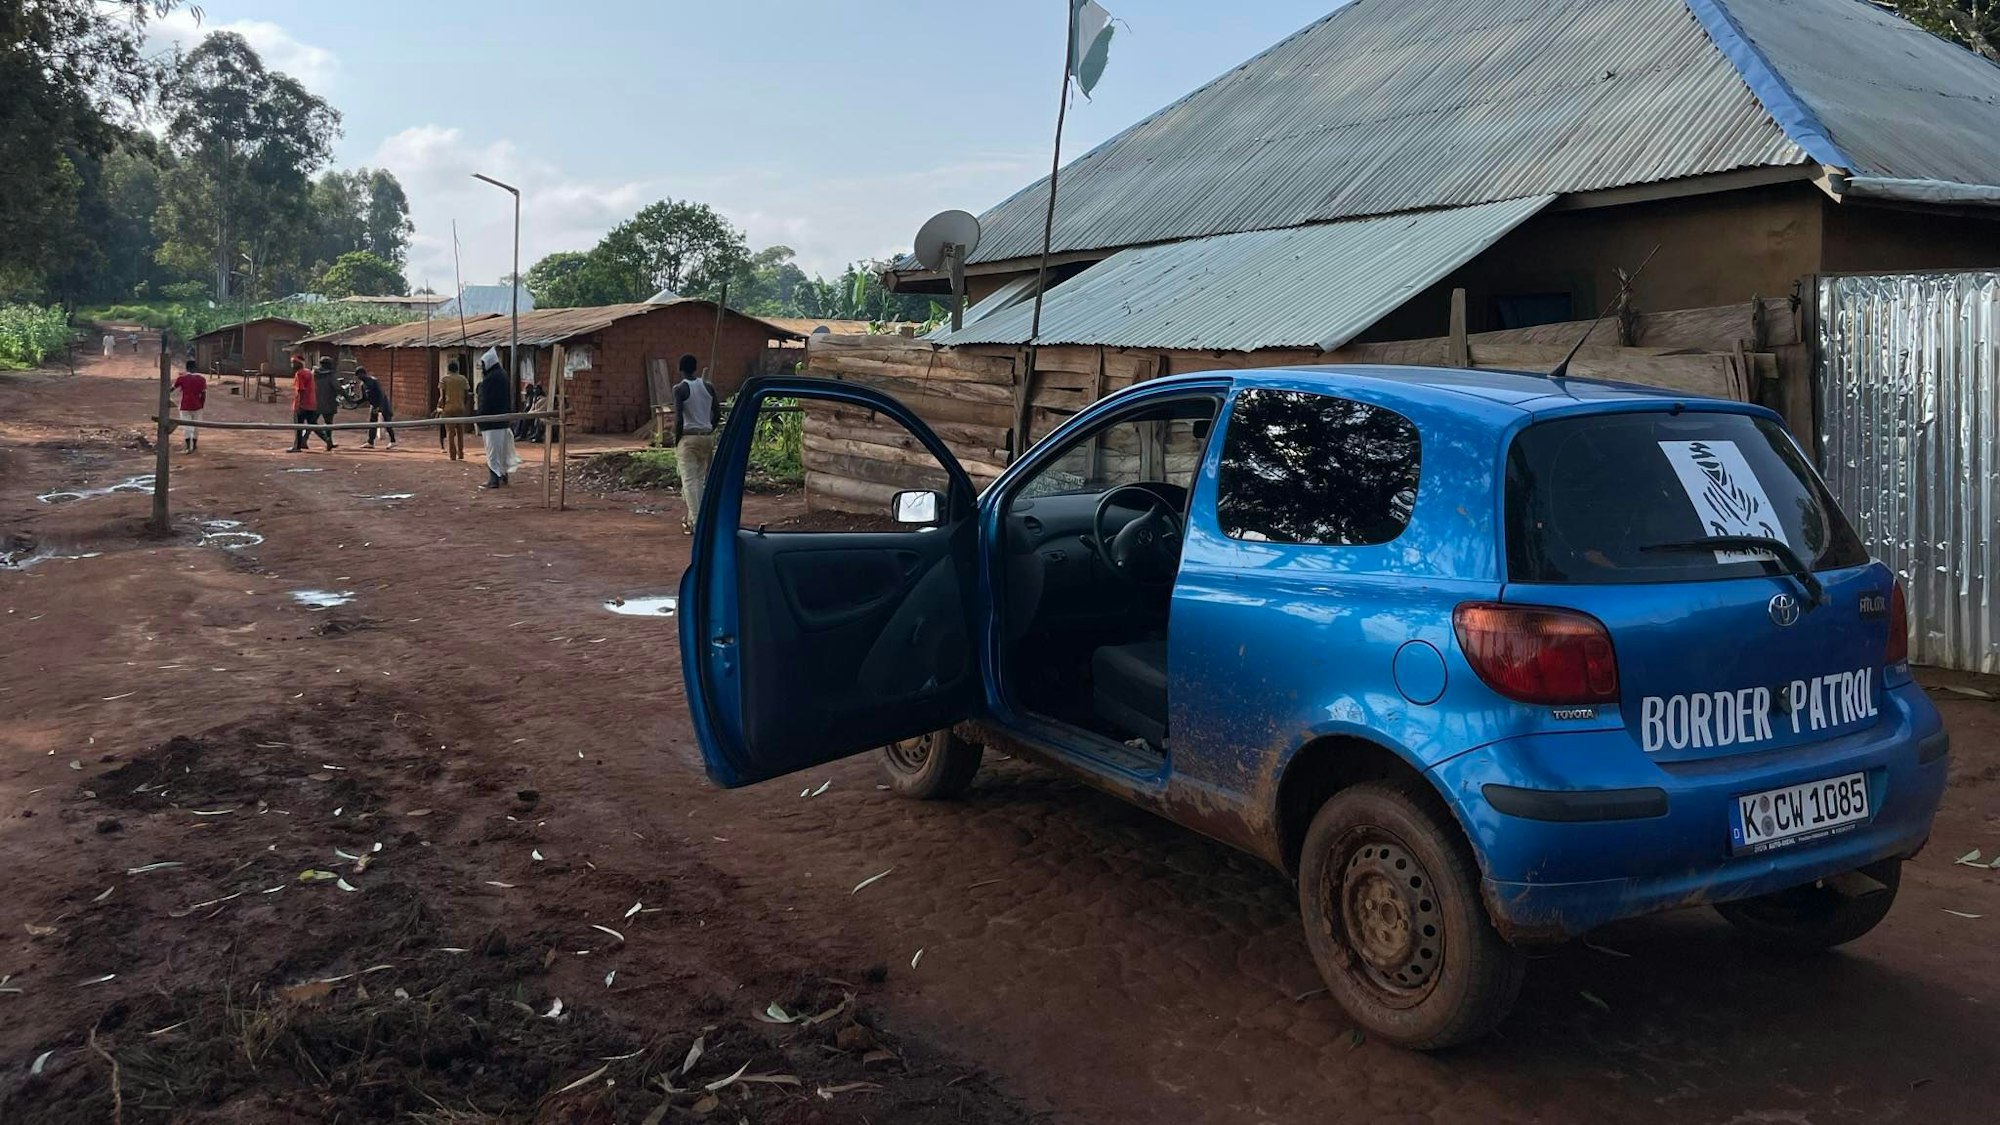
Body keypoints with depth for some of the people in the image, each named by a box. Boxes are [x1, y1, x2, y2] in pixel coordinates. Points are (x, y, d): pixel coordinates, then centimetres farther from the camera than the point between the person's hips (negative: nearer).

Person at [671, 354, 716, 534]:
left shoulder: (680, 389, -10)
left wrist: (676, 440, -6)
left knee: (689, 480, -2)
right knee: (700, 479, 16)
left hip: (688, 438, -5)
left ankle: (696, 522, -7)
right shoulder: (708, 386, 4)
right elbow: (715, 414, 7)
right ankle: (693, 516, 25)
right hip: (707, 436, 5)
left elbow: (678, 418, -16)